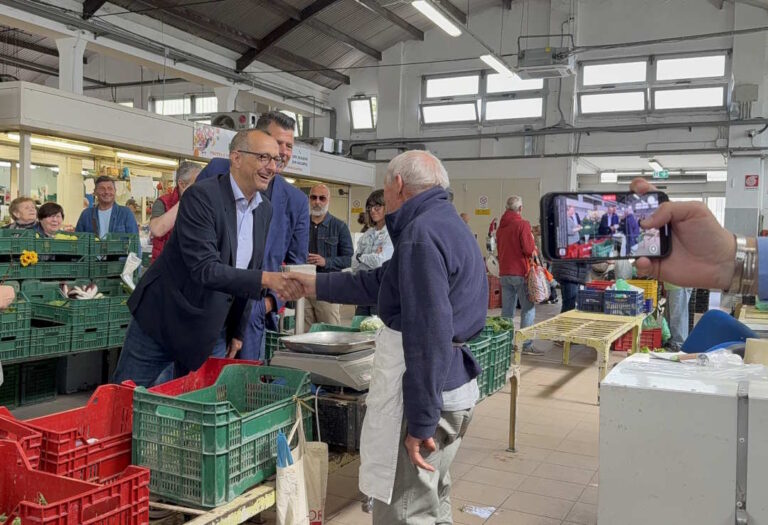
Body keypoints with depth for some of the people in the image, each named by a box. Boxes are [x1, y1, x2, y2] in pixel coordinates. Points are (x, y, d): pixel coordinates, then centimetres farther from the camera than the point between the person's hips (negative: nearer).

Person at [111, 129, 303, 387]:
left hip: (208, 333, 6)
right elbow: (204, 269, -27)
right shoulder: (201, 196, -19)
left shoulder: (265, 210, 3)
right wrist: (265, 279, -37)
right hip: (162, 322, -5)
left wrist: (237, 332, 11)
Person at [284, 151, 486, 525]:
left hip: (424, 395, -10)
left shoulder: (421, 233, -19)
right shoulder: (446, 222, 15)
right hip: (451, 387, 11)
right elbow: (383, 282, 22)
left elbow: (429, 335, -25)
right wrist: (318, 285, 27)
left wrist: (421, 421, -22)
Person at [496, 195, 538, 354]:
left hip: (504, 273, 6)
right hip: (521, 272, -6)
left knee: (507, 310, 10)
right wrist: (532, 239, 2)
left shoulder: (501, 226, 10)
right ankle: (526, 345, -3)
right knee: (528, 309, 0)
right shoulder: (523, 224, -11)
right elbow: (529, 250, -16)